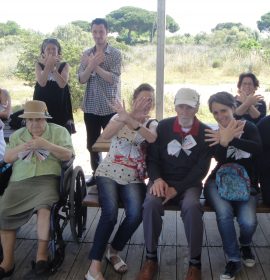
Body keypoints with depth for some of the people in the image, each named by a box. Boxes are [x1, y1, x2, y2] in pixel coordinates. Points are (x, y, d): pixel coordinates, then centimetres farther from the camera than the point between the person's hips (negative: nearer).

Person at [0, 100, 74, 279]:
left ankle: (42, 255, -22)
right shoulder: (17, 135, 21)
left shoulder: (59, 131, 10)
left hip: (47, 179, -3)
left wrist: (47, 145, -13)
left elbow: (68, 155, -1)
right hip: (19, 181, 4)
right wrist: (20, 148, -5)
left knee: (44, 206, -34)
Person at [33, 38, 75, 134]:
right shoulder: (39, 65, 4)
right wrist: (48, 64, -13)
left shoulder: (64, 65, 4)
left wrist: (53, 67, -14)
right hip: (43, 104, 0)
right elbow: (42, 83, -13)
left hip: (59, 105, 0)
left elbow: (62, 84, -12)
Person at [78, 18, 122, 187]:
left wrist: (95, 66, -17)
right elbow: (82, 79, -2)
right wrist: (92, 64, -17)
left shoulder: (115, 54, -5)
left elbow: (114, 79, -15)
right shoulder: (87, 54, 7)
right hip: (90, 107, 4)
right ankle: (96, 173, 28)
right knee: (92, 143, 12)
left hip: (110, 107, -4)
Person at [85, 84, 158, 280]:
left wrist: (130, 119, -33)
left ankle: (114, 252, 2)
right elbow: (105, 135, -17)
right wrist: (130, 115, -30)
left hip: (133, 178, 2)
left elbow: (151, 138, -18)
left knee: (136, 214, -24)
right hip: (109, 173, -1)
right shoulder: (119, 117, 6)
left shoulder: (152, 124, 9)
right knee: (110, 213, -27)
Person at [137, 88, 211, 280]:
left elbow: (201, 169, -6)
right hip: (163, 180, 1)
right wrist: (157, 179, -18)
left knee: (192, 207, -34)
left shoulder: (205, 132, -2)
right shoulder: (163, 126, 1)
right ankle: (151, 258, -11)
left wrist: (177, 189, -16)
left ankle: (195, 262, -14)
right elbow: (152, 158, 4)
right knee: (151, 203, -31)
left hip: (189, 183, -1)